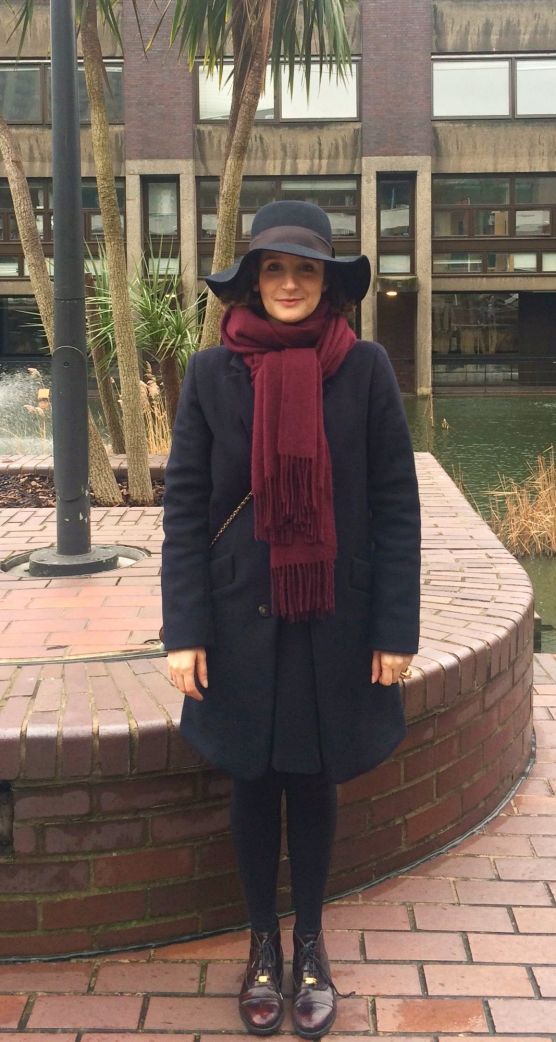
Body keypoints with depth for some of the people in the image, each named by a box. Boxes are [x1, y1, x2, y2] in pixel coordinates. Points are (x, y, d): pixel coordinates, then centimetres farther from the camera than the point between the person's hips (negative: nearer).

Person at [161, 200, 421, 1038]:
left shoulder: (365, 369, -5)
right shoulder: (213, 372, -3)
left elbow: (397, 506, -4)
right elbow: (184, 506, -3)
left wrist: (397, 628, -7)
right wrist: (184, 631, -8)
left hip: (334, 620, 0)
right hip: (242, 620, 1)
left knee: (314, 780, 12)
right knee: (253, 782, 12)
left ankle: (310, 944, 32)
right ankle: (263, 944, 32)